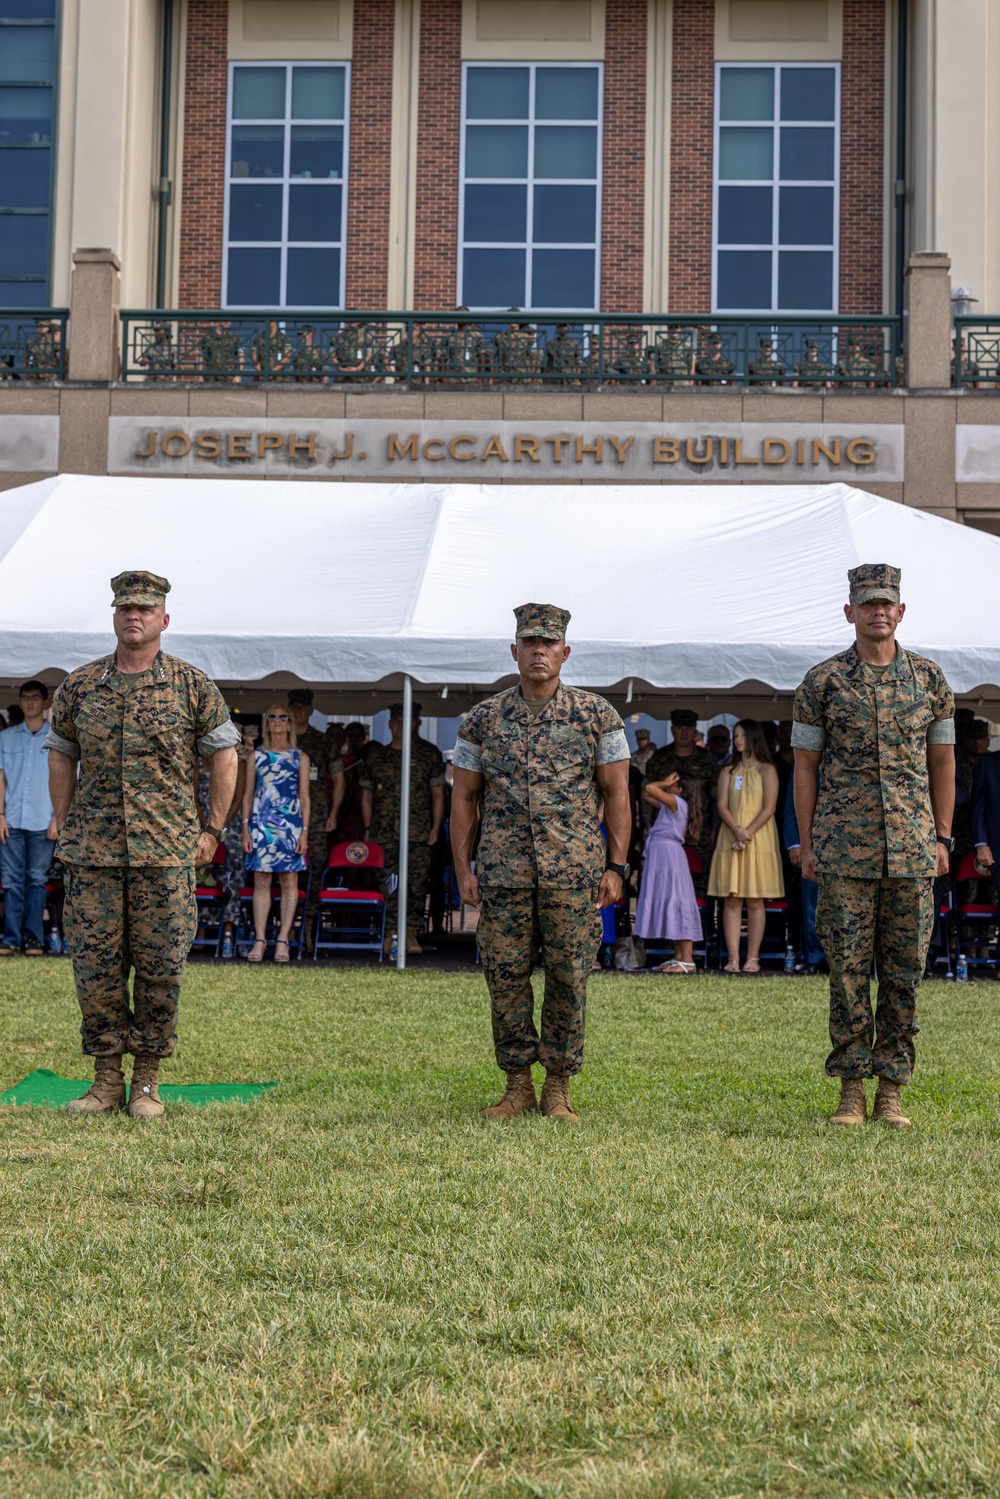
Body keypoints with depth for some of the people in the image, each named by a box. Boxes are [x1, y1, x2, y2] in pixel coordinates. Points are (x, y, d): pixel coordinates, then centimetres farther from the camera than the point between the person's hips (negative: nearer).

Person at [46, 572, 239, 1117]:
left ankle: (147, 1081, 11)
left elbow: (224, 755, 7)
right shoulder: (79, 685, 7)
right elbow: (61, 756, 17)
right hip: (93, 851, 2)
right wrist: (64, 827, 10)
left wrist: (212, 830, 3)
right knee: (95, 965, 0)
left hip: (166, 852, -2)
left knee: (160, 967, 0)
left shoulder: (192, 685, 2)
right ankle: (106, 1078, 12)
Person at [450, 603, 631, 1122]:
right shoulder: (483, 719, 7)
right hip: (504, 871, 1)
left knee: (569, 979, 0)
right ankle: (518, 1084, 13)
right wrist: (463, 868, 2)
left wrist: (615, 867, -2)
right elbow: (464, 796, 10)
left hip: (574, 873, -1)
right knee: (505, 978, 2)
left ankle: (559, 1087, 11)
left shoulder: (596, 715, 4)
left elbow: (616, 793, 4)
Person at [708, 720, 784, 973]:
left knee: (755, 901, -3)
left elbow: (769, 807, -4)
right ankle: (733, 958, -5)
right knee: (731, 901, -4)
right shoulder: (728, 772, 15)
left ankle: (752, 958, -2)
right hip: (730, 842, 3)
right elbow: (722, 806, 5)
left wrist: (748, 833, -14)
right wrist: (737, 830, -13)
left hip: (759, 841, -3)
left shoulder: (766, 770, 5)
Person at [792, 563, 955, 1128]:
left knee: (905, 969, 3)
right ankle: (851, 1090, 6)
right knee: (848, 968, -1)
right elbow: (805, 766, 5)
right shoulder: (823, 681, 2)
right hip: (845, 850, -2)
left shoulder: (929, 678, 7)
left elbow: (943, 761, 12)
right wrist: (807, 844, 0)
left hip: (912, 848, 2)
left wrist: (943, 838, 6)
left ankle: (892, 1090, 10)